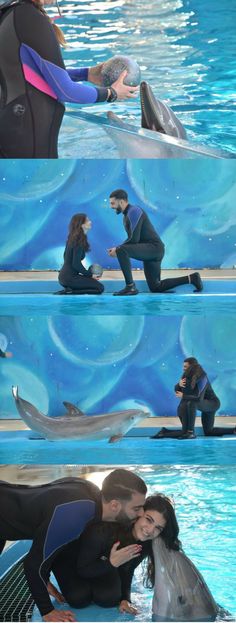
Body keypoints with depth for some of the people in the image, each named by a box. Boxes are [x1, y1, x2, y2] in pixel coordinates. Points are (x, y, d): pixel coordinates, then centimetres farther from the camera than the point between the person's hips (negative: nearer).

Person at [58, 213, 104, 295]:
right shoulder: (79, 241, -15)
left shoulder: (72, 238, 12)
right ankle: (70, 292, -13)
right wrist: (89, 274, -8)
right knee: (100, 288, -7)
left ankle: (69, 289, 5)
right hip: (69, 277, -9)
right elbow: (76, 264, -21)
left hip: (64, 275, 9)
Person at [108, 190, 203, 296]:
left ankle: (130, 287, -21)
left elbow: (134, 239, -20)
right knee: (156, 287, 12)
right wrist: (117, 249, 6)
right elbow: (132, 239, 21)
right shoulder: (127, 214, 18)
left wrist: (117, 249, -11)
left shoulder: (133, 211, -12)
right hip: (149, 251, 10)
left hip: (154, 247, -10)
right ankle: (190, 279, 18)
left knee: (121, 251, -27)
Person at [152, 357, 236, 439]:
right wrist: (179, 384, -23)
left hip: (213, 403, -9)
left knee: (191, 403, -36)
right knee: (208, 432, 15)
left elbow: (199, 398, -36)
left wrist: (183, 396, -26)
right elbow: (176, 389, 0)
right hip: (206, 405, 9)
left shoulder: (201, 377, -27)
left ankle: (191, 432, -32)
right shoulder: (187, 376, -5)